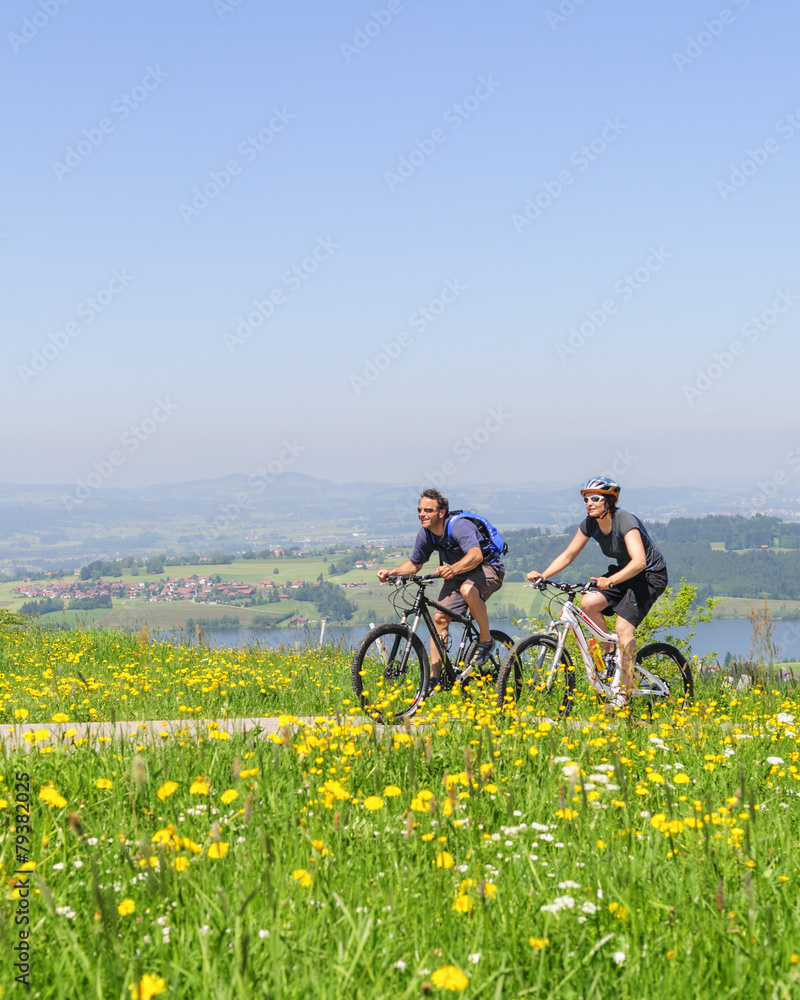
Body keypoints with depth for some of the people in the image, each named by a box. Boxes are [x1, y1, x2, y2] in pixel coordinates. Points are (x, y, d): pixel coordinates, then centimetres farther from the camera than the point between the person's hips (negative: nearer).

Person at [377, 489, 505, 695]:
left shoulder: (459, 527, -30)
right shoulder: (425, 535, -8)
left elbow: (476, 555, -47)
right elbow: (414, 564, 6)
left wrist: (453, 569, -64)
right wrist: (391, 572, -12)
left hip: (487, 568, -7)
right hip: (457, 573, 7)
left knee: (467, 590, -39)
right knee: (439, 618, -8)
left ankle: (486, 640, -17)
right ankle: (434, 677, -3)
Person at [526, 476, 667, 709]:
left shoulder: (625, 522, -28)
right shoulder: (590, 524, -7)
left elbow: (639, 561, -40)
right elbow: (568, 555, -2)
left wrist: (611, 581, -52)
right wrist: (543, 575, -17)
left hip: (650, 575, -7)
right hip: (623, 573, 7)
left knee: (623, 628, -20)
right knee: (588, 603, -17)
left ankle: (625, 694, -12)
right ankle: (609, 653, 5)